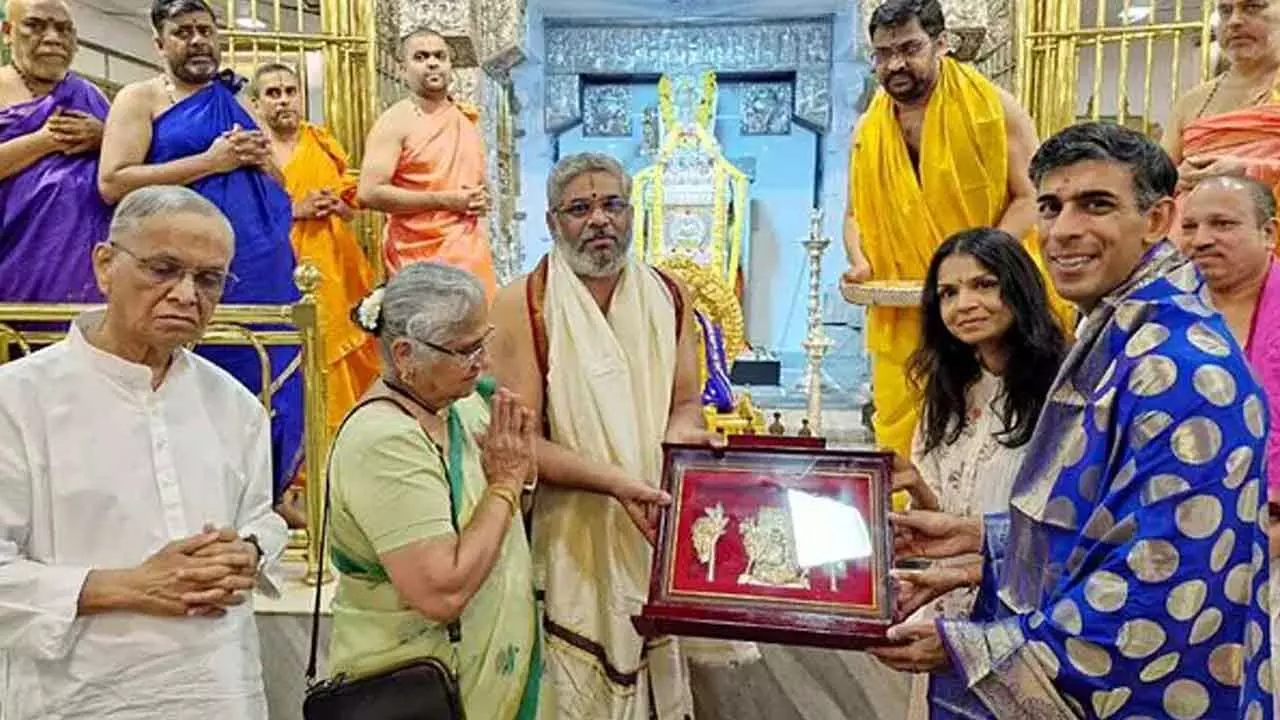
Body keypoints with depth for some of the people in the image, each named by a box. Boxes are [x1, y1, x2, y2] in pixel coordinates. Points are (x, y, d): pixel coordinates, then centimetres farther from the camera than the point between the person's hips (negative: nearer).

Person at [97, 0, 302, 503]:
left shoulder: (234, 103, 18)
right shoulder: (141, 98, 2)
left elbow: (277, 188, 24)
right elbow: (113, 182, -11)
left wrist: (262, 159, 1)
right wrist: (212, 161, -14)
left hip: (263, 268, 5)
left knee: (268, 386, 6)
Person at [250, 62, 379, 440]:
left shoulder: (322, 142, 15)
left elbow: (352, 204, 18)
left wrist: (334, 205, -3)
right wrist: (295, 210, -13)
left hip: (335, 266, 4)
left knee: (350, 349, 2)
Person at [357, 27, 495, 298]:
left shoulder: (467, 118, 14)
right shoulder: (394, 123, -5)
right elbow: (370, 193, -15)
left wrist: (482, 200, 2)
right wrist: (443, 200, -16)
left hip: (473, 253, 6)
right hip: (421, 260, -6)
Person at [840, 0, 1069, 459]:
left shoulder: (992, 107, -3)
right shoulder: (868, 131, 9)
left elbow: (1031, 197, -6)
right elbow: (857, 213, 18)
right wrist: (860, 263, -2)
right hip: (902, 322, 4)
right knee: (901, 445, 6)